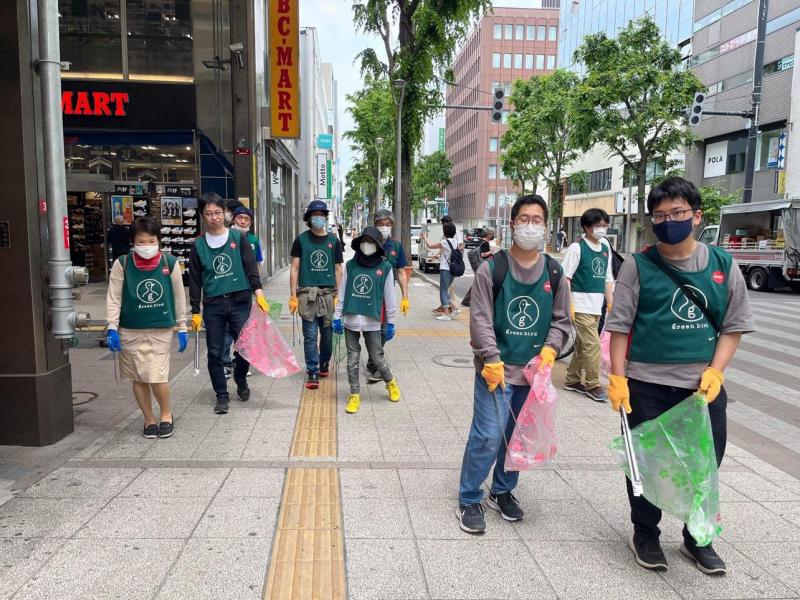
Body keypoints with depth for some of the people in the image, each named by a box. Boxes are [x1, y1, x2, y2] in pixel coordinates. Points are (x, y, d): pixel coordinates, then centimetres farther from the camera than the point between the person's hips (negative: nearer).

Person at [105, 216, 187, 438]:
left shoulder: (170, 263, -3)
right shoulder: (122, 264, -5)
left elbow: (179, 297, 4)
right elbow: (113, 298, -2)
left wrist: (182, 328, 6)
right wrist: (112, 328, -10)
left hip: (161, 330, -1)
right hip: (131, 331, 1)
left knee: (157, 376, -7)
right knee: (139, 378, 9)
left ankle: (166, 415, 19)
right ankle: (149, 419, 27)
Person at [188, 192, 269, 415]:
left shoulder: (238, 238, 2)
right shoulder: (199, 245, 6)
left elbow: (251, 267, -1)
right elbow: (195, 280, 8)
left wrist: (259, 293, -13)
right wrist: (195, 311, 5)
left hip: (240, 302, -1)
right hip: (213, 305, 1)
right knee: (215, 352, 4)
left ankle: (241, 380, 29)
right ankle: (222, 395, 19)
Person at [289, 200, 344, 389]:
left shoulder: (333, 241, 9)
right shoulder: (301, 240, 4)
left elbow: (338, 270, 11)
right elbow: (294, 269, 3)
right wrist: (293, 296, -2)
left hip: (328, 294, 2)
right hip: (307, 293, -2)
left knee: (327, 333, 10)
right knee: (310, 335, -2)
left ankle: (324, 364, 31)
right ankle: (312, 373, 5)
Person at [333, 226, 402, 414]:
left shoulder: (385, 267, -1)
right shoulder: (350, 265, 5)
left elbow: (389, 297, 2)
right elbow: (342, 292, 8)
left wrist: (390, 322, 3)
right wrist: (337, 316, 6)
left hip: (372, 322, -2)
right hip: (351, 321, 2)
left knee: (378, 359, 3)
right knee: (352, 360, 7)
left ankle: (390, 382, 31)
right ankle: (354, 395, 19)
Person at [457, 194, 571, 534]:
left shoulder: (554, 272, 6)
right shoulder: (492, 268, -6)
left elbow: (561, 320, 11)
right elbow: (481, 319, -9)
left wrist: (550, 349, -6)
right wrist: (492, 359, -17)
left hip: (534, 371, 5)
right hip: (497, 369, -4)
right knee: (488, 436, -7)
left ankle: (503, 491, 35)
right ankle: (469, 500, 12)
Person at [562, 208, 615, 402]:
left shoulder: (606, 248, 11)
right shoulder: (577, 248, -8)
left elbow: (608, 279, 16)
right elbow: (565, 277, -10)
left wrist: (610, 303, 11)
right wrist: (569, 304, -15)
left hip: (596, 307, 7)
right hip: (580, 306, -7)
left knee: (582, 345, 14)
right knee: (593, 345, -8)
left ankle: (572, 380, 26)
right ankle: (593, 385, 5)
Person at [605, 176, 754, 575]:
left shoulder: (723, 265, 2)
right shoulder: (638, 266, -5)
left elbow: (734, 325, 6)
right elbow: (620, 326, -4)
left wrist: (714, 372, -6)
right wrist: (617, 378, -9)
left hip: (705, 386, 3)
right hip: (648, 385, -2)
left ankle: (698, 538, 36)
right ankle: (645, 535, 31)